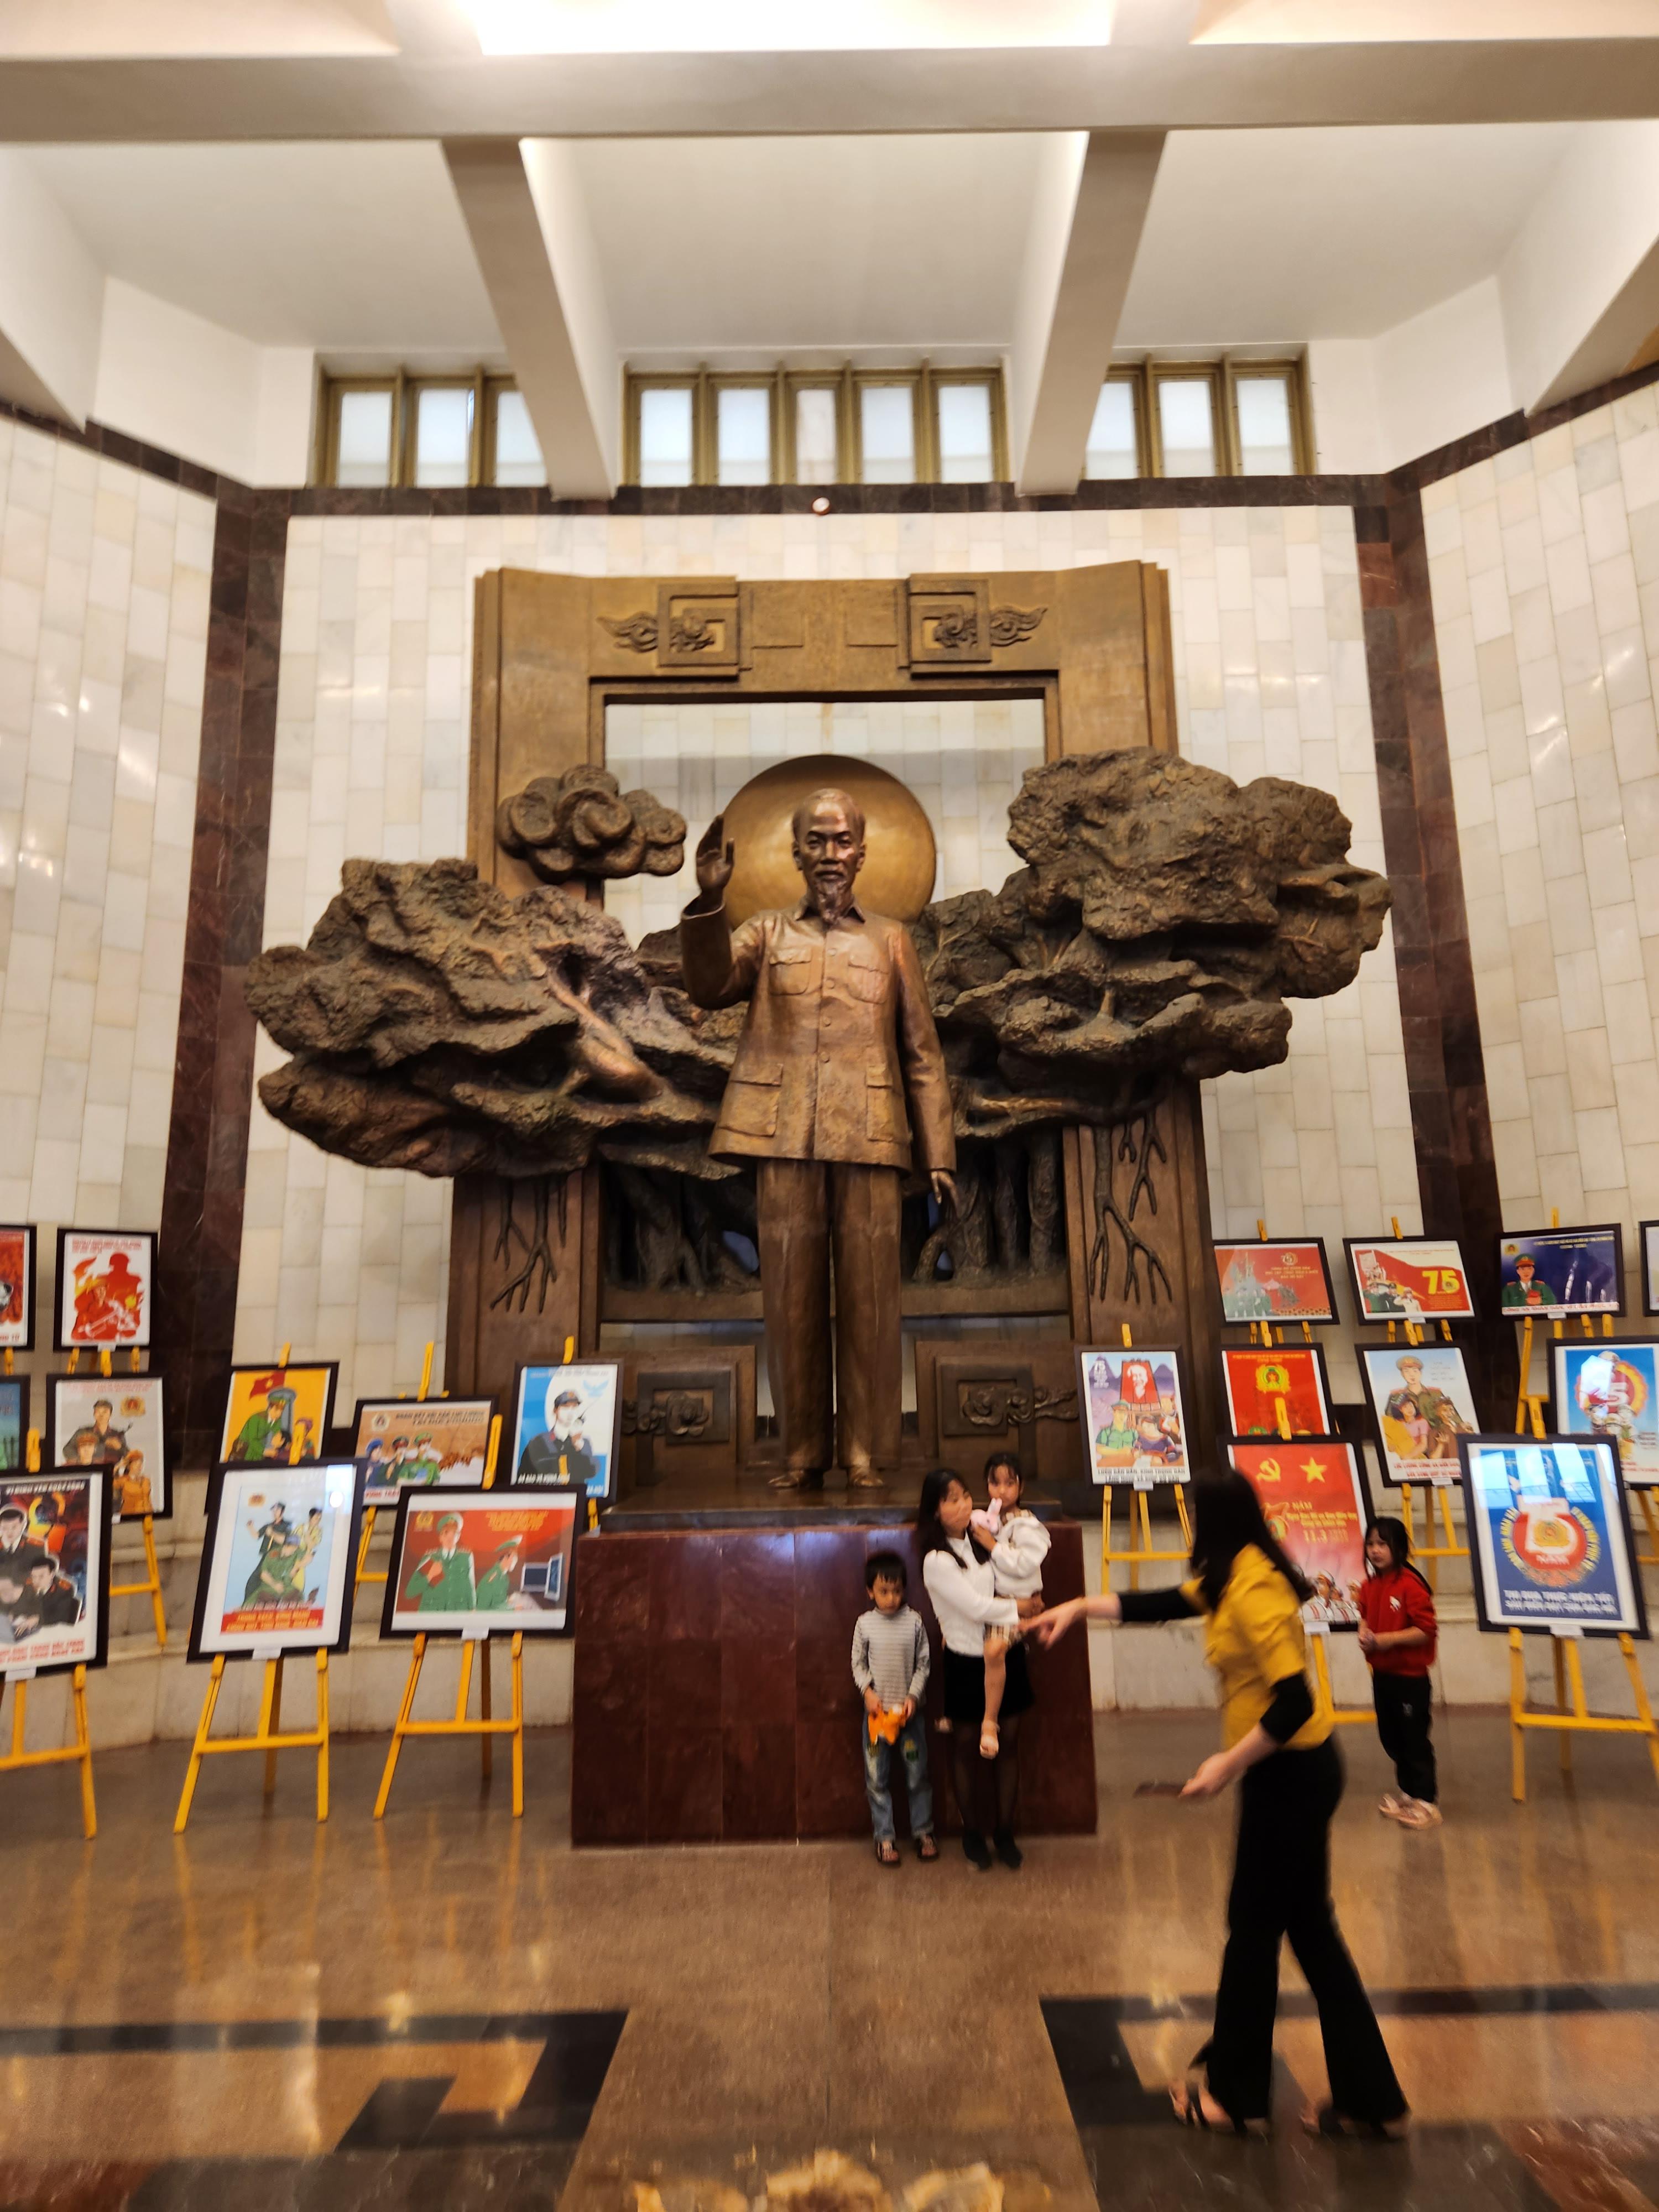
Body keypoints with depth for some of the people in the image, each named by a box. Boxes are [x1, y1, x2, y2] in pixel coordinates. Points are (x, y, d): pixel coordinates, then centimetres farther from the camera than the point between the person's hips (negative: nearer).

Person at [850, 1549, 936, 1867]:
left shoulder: (914, 1621, -7)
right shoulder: (864, 1624, -6)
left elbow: (923, 1663, 0)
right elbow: (858, 1664, 3)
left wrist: (914, 1695, -11)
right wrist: (868, 1691, -12)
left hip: (909, 1710, 0)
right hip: (877, 1710, 0)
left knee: (918, 1775, 8)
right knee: (877, 1778, 6)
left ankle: (923, 1831, 25)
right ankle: (885, 1836, 20)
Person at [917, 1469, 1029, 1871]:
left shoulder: (981, 1535, -2)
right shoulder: (937, 1560, -20)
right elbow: (976, 1607, -20)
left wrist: (1014, 1616, -5)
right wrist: (1021, 1607, -9)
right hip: (966, 1660, -5)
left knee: (1008, 1741, 11)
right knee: (965, 1746, 12)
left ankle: (1004, 1832, 26)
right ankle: (972, 1833, 29)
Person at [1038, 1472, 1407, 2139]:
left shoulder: (1252, 1590, -24)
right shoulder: (1229, 1579, 6)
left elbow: (1293, 1701, -28)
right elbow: (1161, 1604, 15)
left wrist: (1230, 1764, -20)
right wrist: (1080, 1607, 12)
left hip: (1292, 1773, -9)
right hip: (1287, 1770, 9)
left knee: (1255, 1928, 7)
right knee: (1309, 1929, 17)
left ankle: (1235, 2096, 25)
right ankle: (1369, 2101, 27)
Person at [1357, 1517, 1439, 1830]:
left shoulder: (1411, 1585, -22)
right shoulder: (1369, 1585, 1)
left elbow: (1426, 1631, -22)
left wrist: (1386, 1639, -24)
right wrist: (1364, 1634, -4)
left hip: (1410, 1676, -7)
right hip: (1382, 1673, 7)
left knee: (1415, 1739, 6)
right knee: (1391, 1737, 19)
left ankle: (1426, 1800, 20)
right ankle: (1408, 1791, 35)